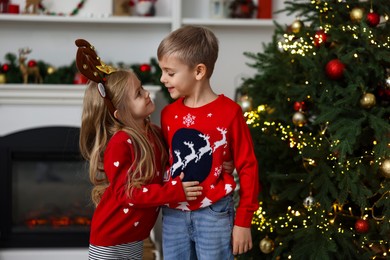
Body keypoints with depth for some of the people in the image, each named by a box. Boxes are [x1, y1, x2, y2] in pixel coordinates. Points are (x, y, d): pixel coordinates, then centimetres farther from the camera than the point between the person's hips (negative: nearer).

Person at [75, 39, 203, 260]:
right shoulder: (119, 143, -21)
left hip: (135, 238, 7)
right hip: (111, 239, -7)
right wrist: (173, 191, -26)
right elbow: (126, 193, -21)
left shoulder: (155, 134, 1)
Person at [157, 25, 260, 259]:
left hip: (213, 214, -5)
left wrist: (243, 221, -5)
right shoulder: (168, 114, 5)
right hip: (174, 215, 5)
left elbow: (248, 167, -6)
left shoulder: (229, 112, -10)